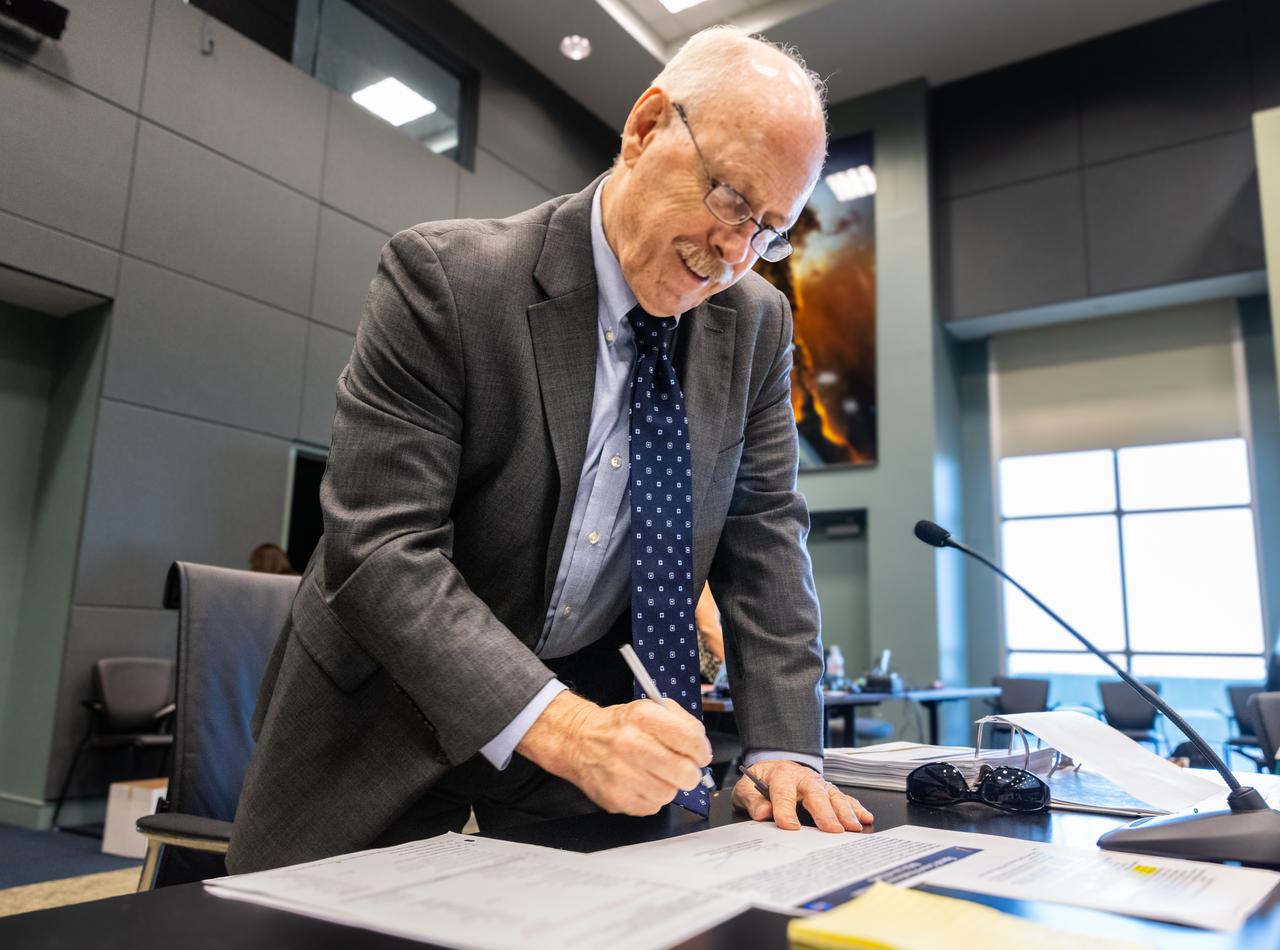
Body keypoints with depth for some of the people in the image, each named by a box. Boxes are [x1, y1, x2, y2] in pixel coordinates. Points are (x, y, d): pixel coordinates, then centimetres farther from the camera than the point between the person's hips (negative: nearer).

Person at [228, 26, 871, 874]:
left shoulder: (756, 323, -5)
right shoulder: (444, 276, -20)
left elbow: (763, 531, -2)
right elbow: (378, 545, -24)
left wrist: (784, 748, -11)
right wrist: (559, 728, -33)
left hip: (602, 713, 3)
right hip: (392, 713, -2)